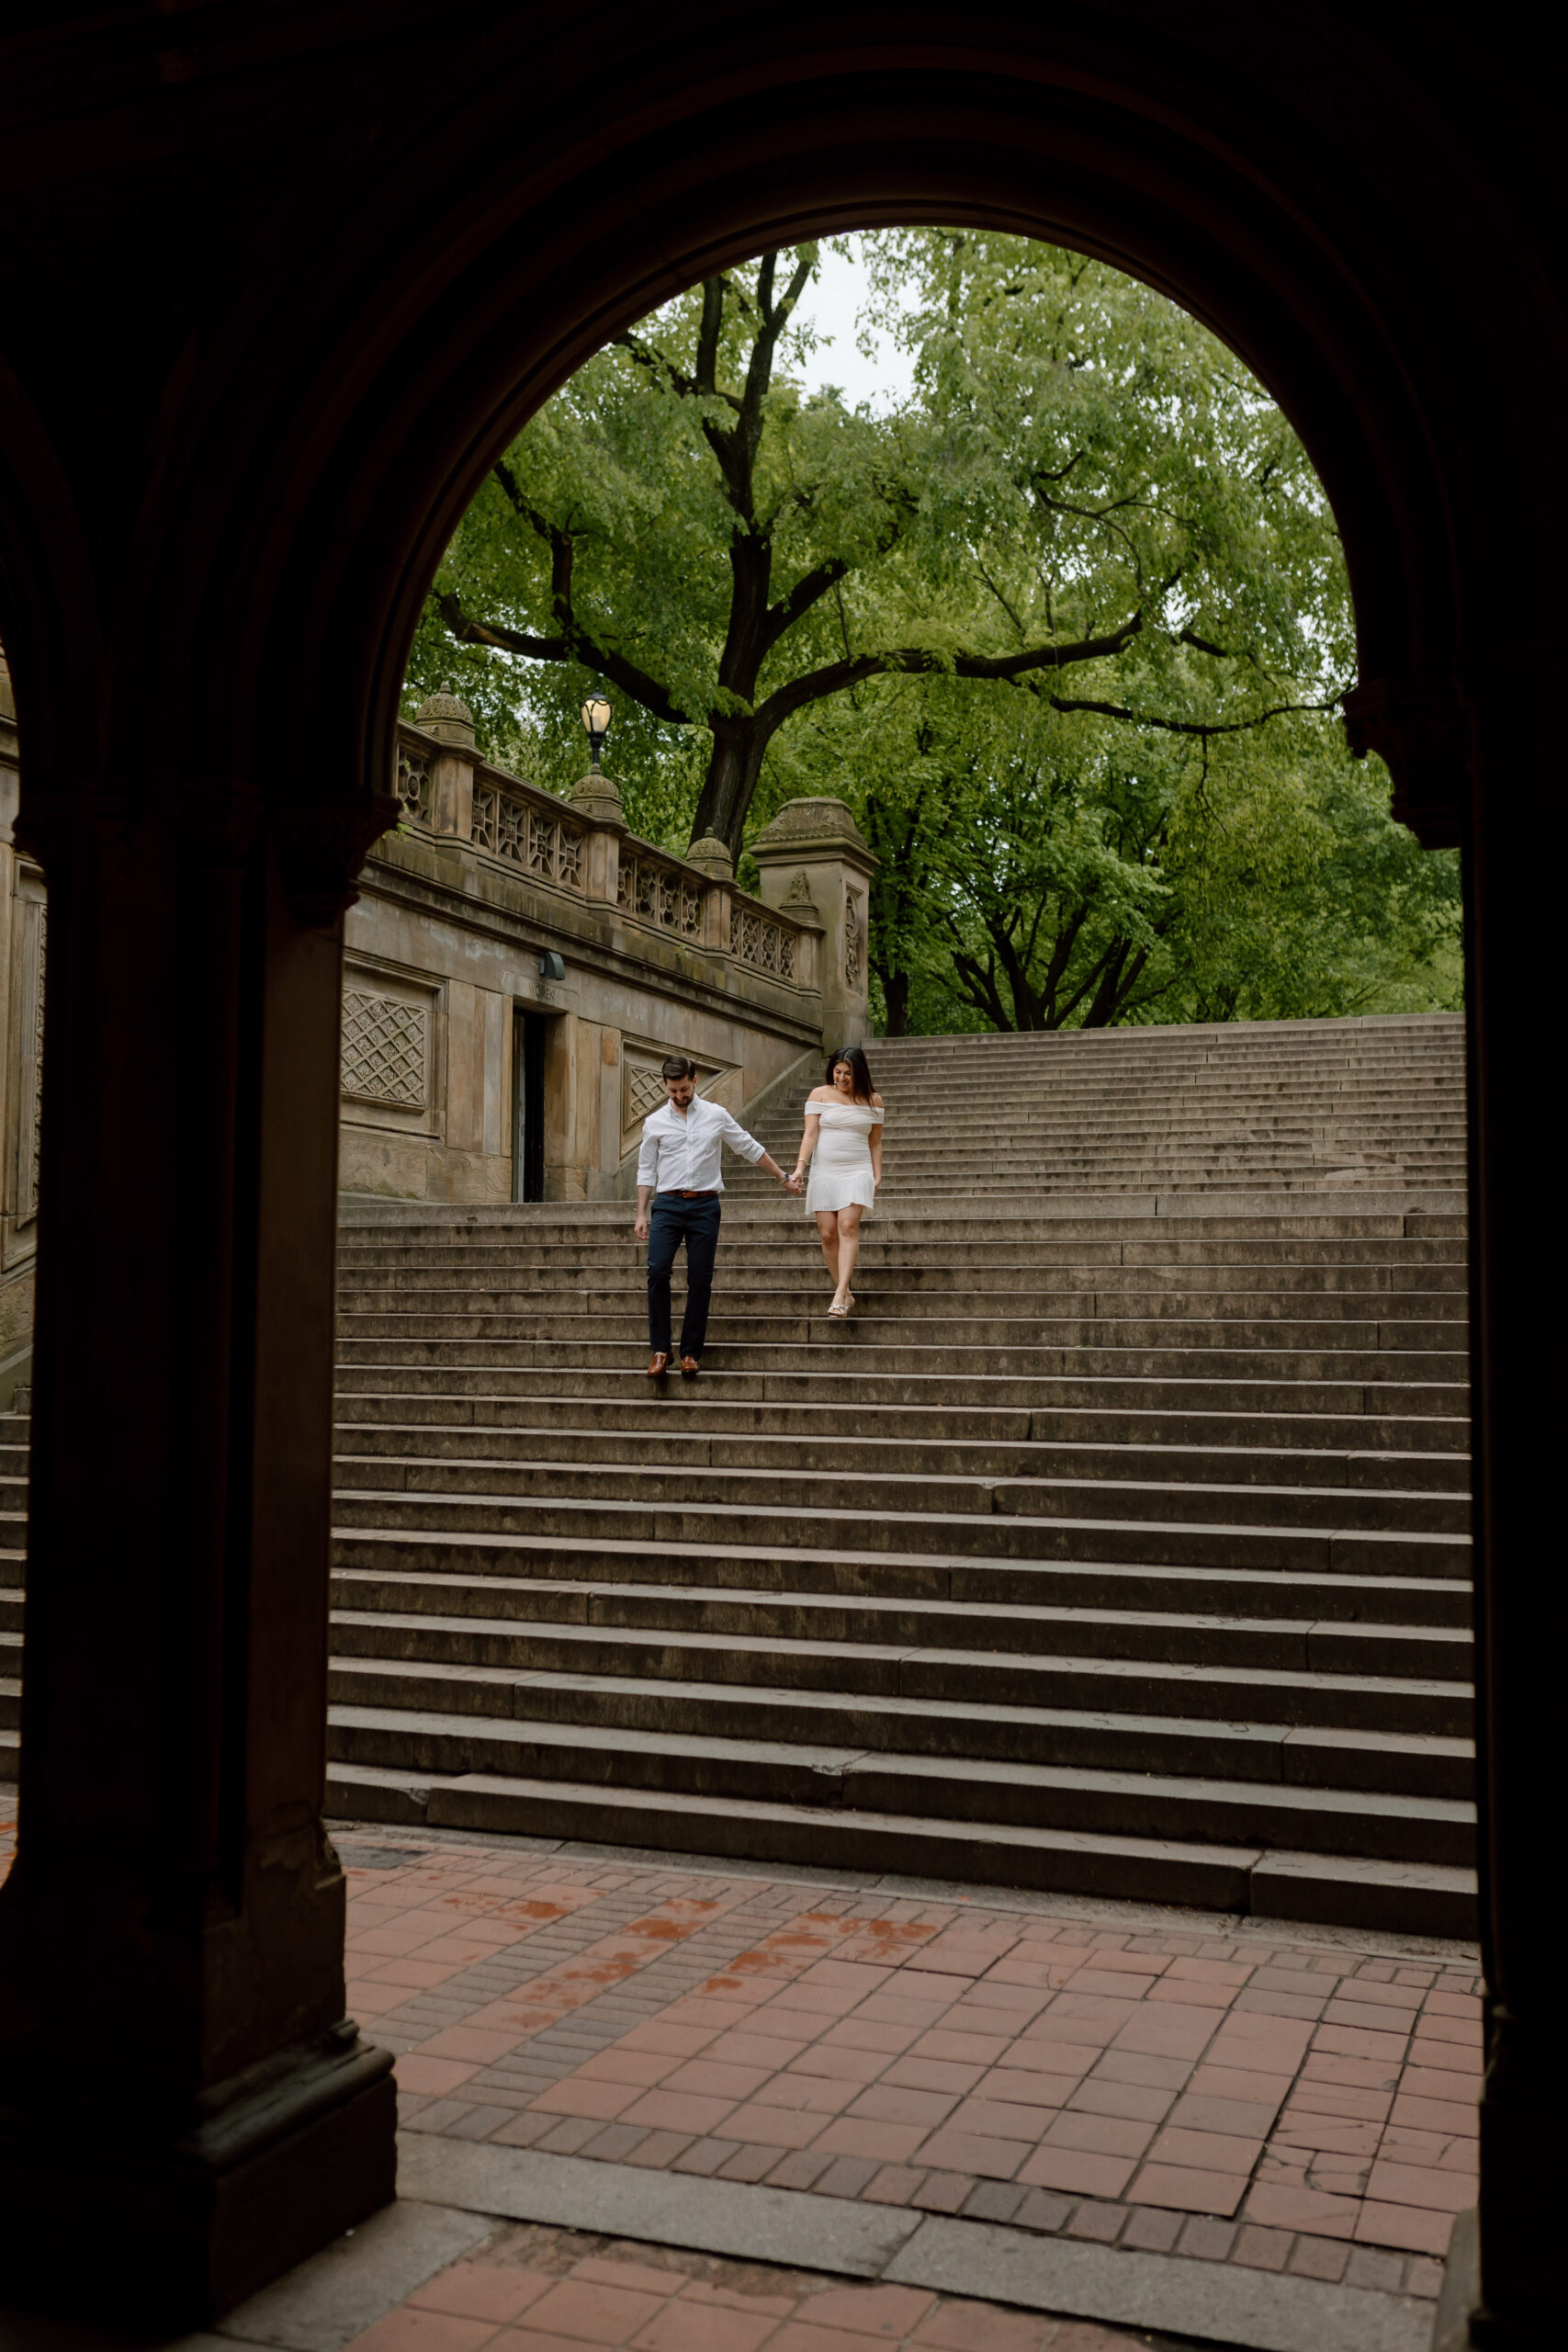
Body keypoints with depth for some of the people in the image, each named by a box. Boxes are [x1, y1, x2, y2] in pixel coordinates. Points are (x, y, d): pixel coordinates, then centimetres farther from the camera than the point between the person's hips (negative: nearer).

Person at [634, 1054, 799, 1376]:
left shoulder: (716, 1116, 7)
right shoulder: (655, 1122, 8)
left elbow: (750, 1148, 15)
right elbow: (646, 1170, 11)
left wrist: (783, 1177, 18)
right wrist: (641, 1214, 5)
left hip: (705, 1205, 0)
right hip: (667, 1204, 0)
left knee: (700, 1280, -1)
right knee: (657, 1271, -15)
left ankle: (691, 1352, 8)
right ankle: (660, 1349, -7)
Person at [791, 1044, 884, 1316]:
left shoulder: (873, 1100, 7)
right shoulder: (819, 1095, 4)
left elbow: (875, 1143, 12)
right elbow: (810, 1133, -2)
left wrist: (877, 1178, 8)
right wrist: (800, 1165, -15)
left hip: (857, 1172, -1)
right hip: (824, 1172, 1)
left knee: (848, 1226, -18)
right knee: (828, 1234, -2)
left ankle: (840, 1293, -24)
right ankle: (845, 1291, 12)